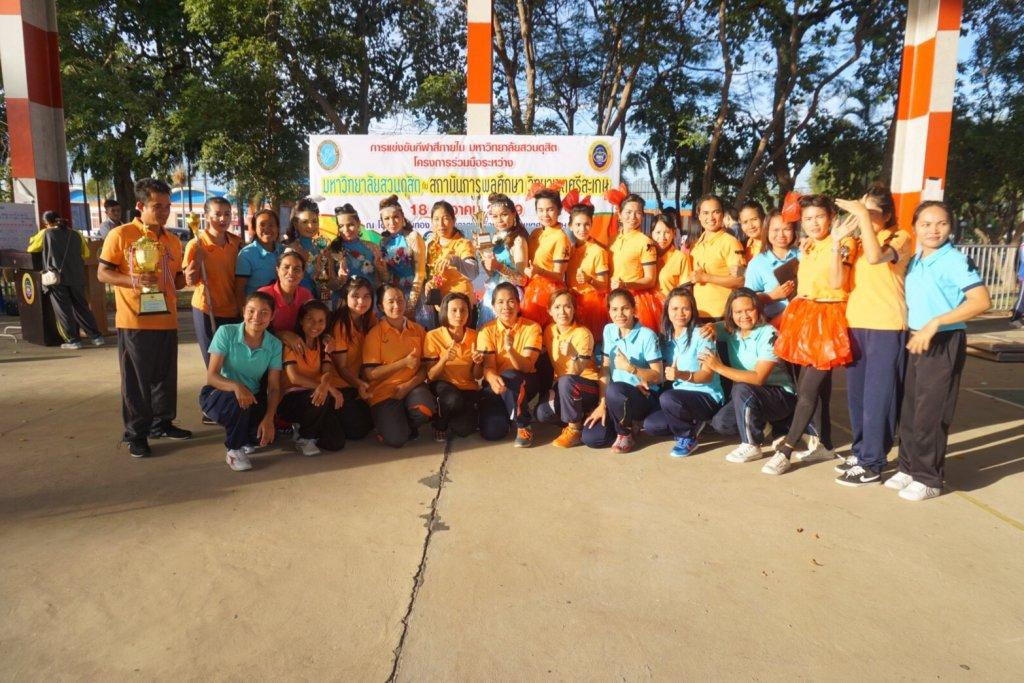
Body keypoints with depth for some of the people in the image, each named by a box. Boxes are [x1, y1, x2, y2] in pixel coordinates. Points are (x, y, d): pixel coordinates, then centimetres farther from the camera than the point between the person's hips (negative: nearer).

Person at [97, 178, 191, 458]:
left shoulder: (173, 241, 12)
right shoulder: (120, 235, -6)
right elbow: (103, 273, -6)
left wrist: (187, 278, -3)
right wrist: (133, 280, -22)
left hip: (166, 321, 6)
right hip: (134, 322, -5)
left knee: (165, 376, 13)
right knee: (136, 379, 2)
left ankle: (162, 423, 28)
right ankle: (135, 434, 12)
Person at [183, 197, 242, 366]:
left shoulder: (236, 242, 3)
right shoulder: (196, 244, -10)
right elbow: (190, 281, -8)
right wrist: (198, 255, -23)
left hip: (233, 311, 4)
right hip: (207, 311, -4)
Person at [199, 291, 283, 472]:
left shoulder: (274, 345, -7)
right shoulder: (226, 333, -16)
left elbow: (274, 388, -9)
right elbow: (211, 376, -20)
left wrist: (269, 418, -26)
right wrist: (236, 386, -41)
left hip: (253, 398, 3)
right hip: (219, 393, -3)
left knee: (268, 435, -22)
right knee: (238, 402, -37)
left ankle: (246, 439, 16)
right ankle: (234, 450, -10)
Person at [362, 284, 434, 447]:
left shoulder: (418, 330, 6)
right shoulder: (374, 334, -4)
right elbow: (370, 374, -10)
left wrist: (408, 385, -15)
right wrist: (404, 362, -17)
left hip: (412, 387, 3)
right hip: (384, 391, -3)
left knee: (425, 409, -32)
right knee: (396, 439, -23)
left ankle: (408, 425, 5)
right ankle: (389, 422, 14)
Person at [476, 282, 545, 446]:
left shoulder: (532, 327, -10)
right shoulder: (487, 330, -5)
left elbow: (526, 367, -18)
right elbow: (488, 366, -13)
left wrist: (510, 349, -39)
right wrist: (493, 379, -38)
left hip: (524, 383, -1)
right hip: (497, 383, 2)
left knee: (509, 377, -37)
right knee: (491, 432, -20)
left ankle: (524, 426, -15)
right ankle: (504, 412, 17)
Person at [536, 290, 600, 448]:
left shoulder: (582, 334, -18)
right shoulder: (549, 330, 0)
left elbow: (577, 371, -23)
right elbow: (550, 363, 9)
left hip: (589, 385, -6)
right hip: (562, 386, 6)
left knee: (566, 381, -38)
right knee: (542, 412, -19)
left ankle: (574, 428, -19)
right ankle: (581, 416, 4)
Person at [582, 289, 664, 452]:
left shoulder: (647, 335, -14)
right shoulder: (609, 330, 3)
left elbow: (658, 377, -12)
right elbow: (605, 368, 3)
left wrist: (630, 368, -27)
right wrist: (602, 404, -4)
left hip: (645, 395, -5)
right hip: (617, 396, 5)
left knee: (614, 389, -38)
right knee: (590, 438, -14)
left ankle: (626, 433, -9)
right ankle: (627, 421, 15)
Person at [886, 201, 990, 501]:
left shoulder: (955, 261, -13)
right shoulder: (914, 263, 9)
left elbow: (982, 301, -22)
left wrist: (935, 323, -26)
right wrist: (909, 330, 7)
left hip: (944, 343, -7)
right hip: (916, 341, 7)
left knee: (931, 413, -2)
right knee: (909, 409, 13)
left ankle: (928, 479, 11)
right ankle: (909, 468, 27)